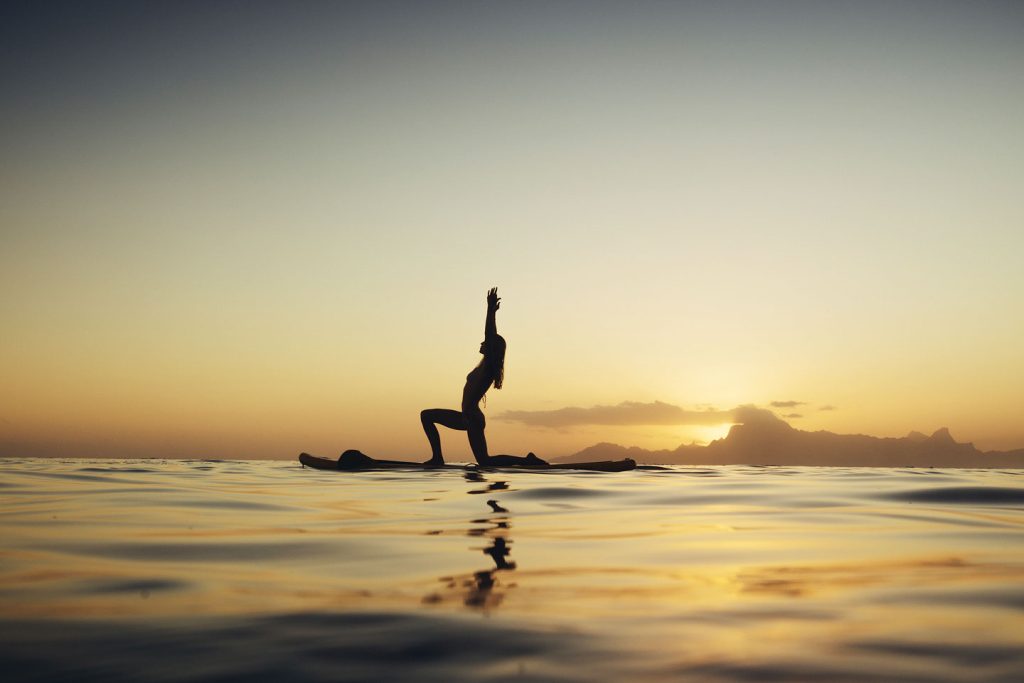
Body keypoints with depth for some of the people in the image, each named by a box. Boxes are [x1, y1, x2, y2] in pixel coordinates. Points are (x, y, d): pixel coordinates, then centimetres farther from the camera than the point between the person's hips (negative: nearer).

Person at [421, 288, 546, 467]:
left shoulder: (489, 366, -14)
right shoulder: (488, 365, 8)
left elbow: (490, 336, -24)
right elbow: (492, 335, 14)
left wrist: (491, 311, -24)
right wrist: (492, 311, 18)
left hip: (473, 419, -10)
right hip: (468, 417, 10)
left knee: (485, 461, -8)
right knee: (426, 415, 15)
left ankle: (528, 461, -1)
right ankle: (437, 457, 10)